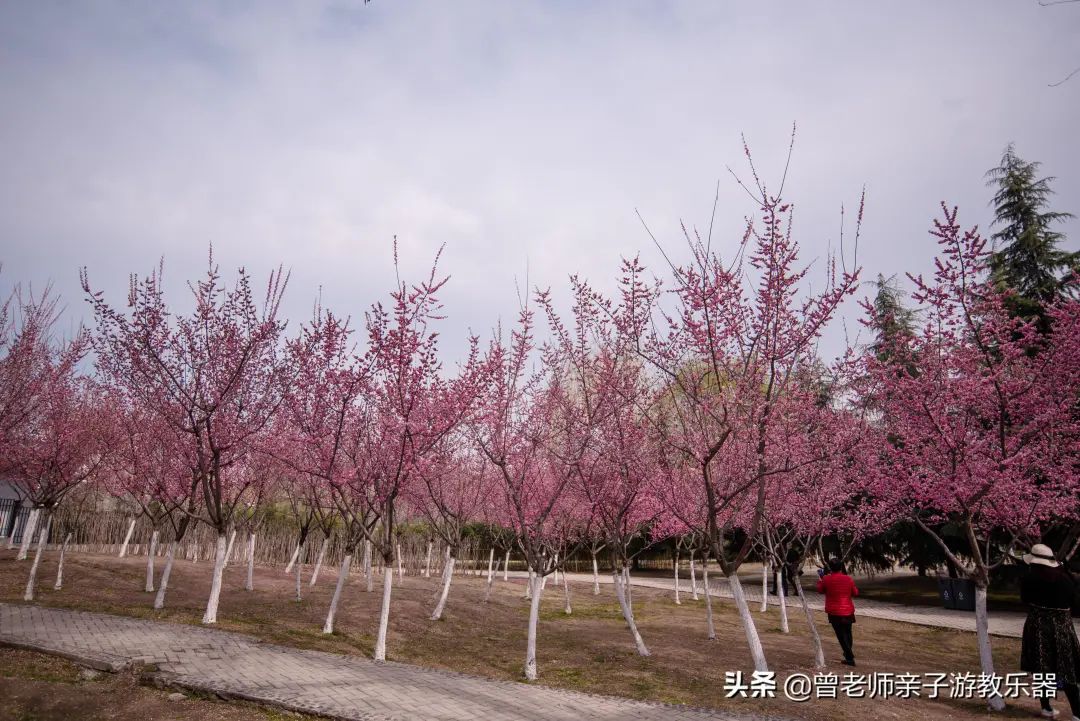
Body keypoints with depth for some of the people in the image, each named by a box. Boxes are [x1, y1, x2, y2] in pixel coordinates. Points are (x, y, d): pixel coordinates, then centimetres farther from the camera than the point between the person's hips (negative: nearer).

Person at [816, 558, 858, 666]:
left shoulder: (826, 579, -11)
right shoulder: (849, 579, -7)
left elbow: (820, 590, 6)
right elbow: (855, 593, 7)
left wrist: (820, 579, 20)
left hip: (834, 612, -3)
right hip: (848, 611, 3)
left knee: (841, 635, 4)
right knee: (847, 633, 22)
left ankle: (850, 658, 0)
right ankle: (849, 653, 39)